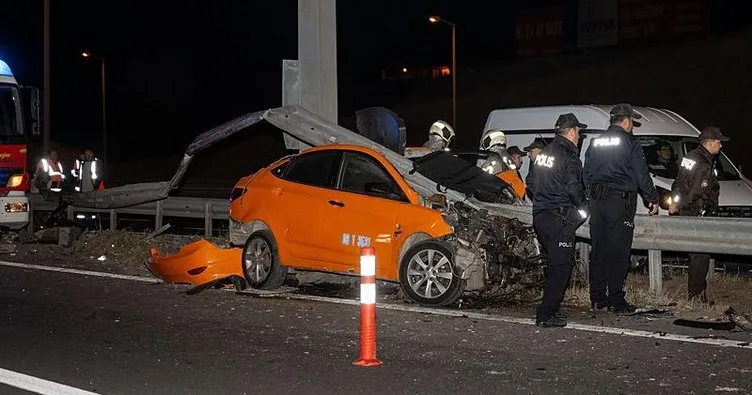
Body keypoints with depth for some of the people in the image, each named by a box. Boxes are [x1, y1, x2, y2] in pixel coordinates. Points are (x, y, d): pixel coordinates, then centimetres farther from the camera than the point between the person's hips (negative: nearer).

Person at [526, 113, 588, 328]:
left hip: (540, 216, 9)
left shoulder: (543, 153, 15)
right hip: (560, 219, -9)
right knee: (561, 266, -5)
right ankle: (546, 315, -8)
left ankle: (550, 308, 23)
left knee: (556, 263, 20)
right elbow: (574, 188, -18)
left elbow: (531, 184, 20)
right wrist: (582, 206, 0)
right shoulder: (568, 156, -12)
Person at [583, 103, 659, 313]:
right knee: (618, 251, -4)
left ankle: (597, 298, 12)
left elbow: (586, 174, 17)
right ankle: (615, 300, -4)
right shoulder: (630, 142, -5)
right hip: (620, 201, -6)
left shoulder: (595, 143, 14)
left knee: (598, 249, 10)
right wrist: (652, 198, 5)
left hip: (597, 201, 6)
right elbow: (642, 174, -5)